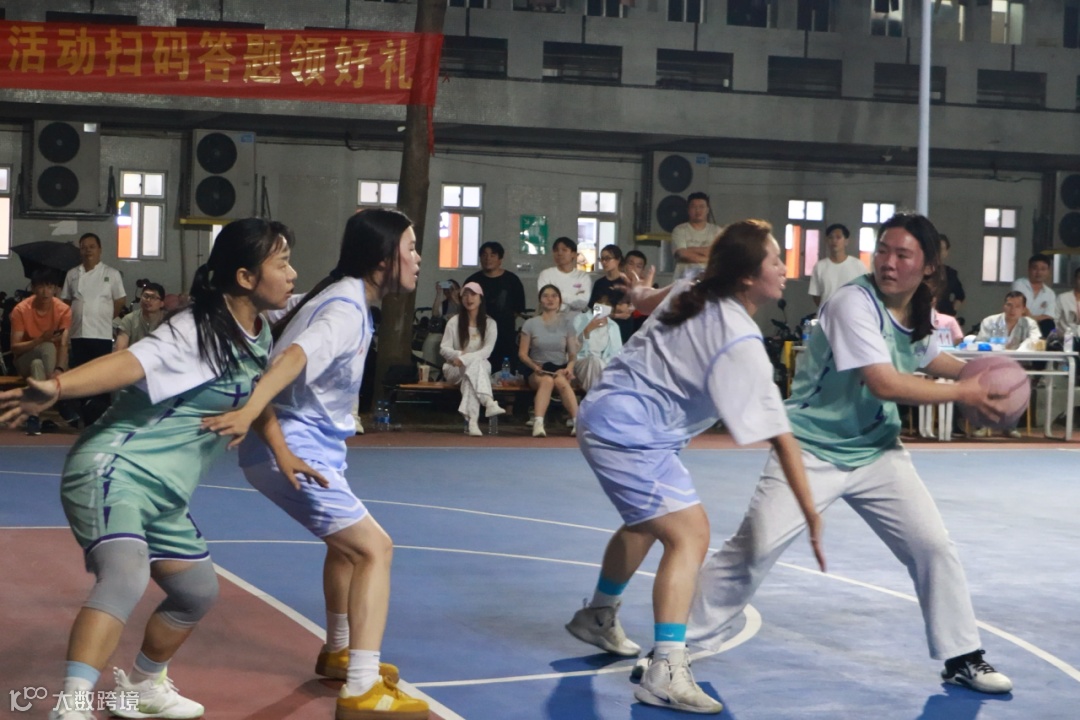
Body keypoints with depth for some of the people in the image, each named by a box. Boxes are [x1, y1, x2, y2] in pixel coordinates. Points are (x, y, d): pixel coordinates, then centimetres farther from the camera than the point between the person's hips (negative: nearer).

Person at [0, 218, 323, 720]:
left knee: (198, 593, 21)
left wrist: (283, 454, 21)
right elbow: (130, 362, -37)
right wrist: (57, 388, -53)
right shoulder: (196, 332, -21)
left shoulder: (258, 334, 6)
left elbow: (255, 393, 26)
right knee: (126, 576, -33)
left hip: (162, 492, 10)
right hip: (114, 471, -10)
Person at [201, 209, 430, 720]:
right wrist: (250, 411, -54)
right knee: (374, 547, -15)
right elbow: (295, 357, -39)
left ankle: (338, 651, 45)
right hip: (292, 449, -11)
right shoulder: (347, 311, -21)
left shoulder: (344, 298, 10)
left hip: (308, 445, 11)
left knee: (347, 542, 27)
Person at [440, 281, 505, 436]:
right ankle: (489, 402, -57)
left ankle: (472, 420, -53)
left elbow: (487, 351, -9)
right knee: (475, 363, -35)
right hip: (454, 370, -1)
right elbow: (444, 349, 1)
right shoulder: (454, 322, 3)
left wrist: (465, 359, -23)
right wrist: (460, 355, -19)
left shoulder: (490, 323, 3)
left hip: (480, 368, 1)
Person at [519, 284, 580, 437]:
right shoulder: (531, 323, 5)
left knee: (560, 380, -37)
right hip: (537, 370, -1)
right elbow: (522, 353, 3)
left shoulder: (566, 322, 10)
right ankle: (538, 424, -52)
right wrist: (535, 367, -16)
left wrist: (569, 367, -16)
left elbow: (573, 353, 5)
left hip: (560, 368, 1)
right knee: (547, 380, -38)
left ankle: (577, 422, -45)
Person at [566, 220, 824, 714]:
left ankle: (599, 617, 53)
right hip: (628, 431, -10)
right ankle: (666, 673, -25)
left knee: (647, 523, 30)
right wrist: (812, 516, -23)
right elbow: (781, 438, -25)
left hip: (606, 411, 10)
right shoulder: (740, 345, -25)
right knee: (690, 534, -18)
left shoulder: (694, 290, -2)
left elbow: (648, 301, 22)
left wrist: (642, 295, 45)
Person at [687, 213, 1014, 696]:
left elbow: (929, 360, 25)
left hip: (876, 452, 7)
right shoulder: (854, 303, -22)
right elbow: (885, 384, -28)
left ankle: (961, 658, 17)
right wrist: (964, 394, -20)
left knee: (933, 546, 2)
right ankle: (686, 641, 6)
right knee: (752, 548, -9)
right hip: (811, 451, -7)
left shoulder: (918, 315, 2)